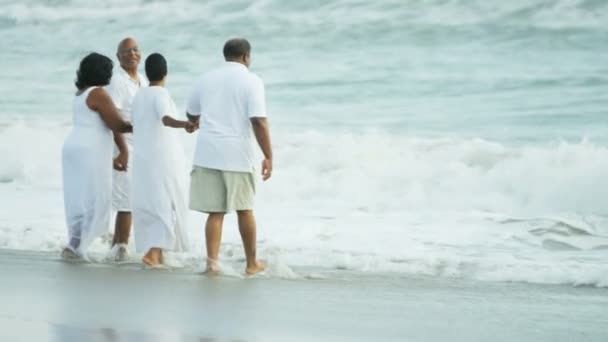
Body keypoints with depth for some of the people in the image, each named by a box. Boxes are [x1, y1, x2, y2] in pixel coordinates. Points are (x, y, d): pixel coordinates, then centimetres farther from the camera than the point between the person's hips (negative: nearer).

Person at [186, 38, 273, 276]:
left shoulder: (206, 79, 10)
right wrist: (268, 156, -10)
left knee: (215, 212, 4)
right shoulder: (251, 81, -4)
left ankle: (212, 262, -8)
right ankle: (252, 263, 21)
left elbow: (191, 115, 24)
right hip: (237, 154, -3)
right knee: (244, 210, 11)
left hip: (208, 154, 3)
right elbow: (258, 122, -14)